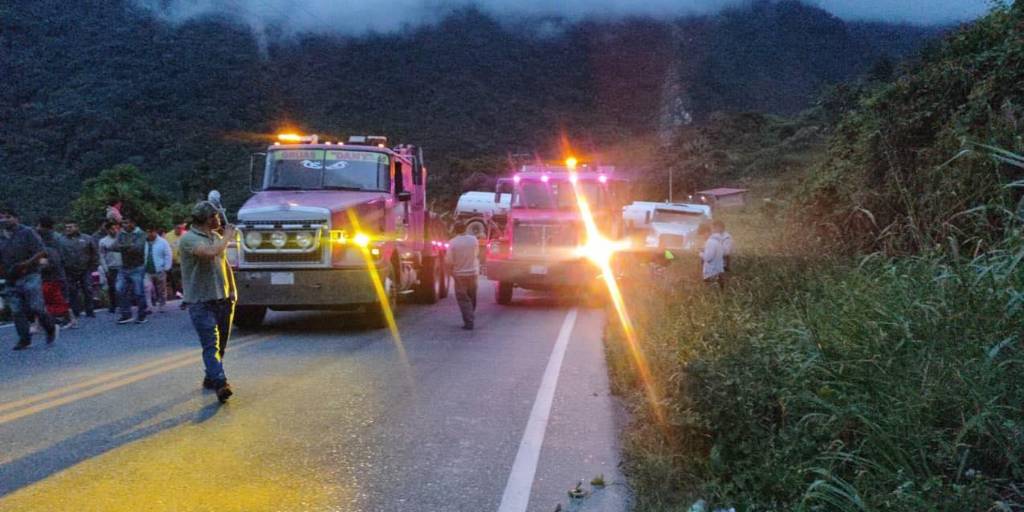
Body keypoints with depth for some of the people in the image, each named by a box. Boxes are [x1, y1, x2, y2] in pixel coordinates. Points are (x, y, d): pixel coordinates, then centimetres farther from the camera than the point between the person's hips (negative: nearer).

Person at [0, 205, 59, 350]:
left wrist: (25, 264, -20)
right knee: (17, 311, 2)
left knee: (36, 307, -9)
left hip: (30, 277, -5)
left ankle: (51, 329, 14)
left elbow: (41, 252, -9)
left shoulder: (27, 233, -5)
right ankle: (24, 339, 10)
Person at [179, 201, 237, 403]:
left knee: (220, 344, 13)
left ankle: (211, 378, 27)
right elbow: (211, 252, -30)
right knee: (211, 344, -15)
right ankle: (220, 383, -25)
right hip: (200, 301, -8)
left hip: (222, 299, 8)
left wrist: (232, 289, 14)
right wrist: (228, 237, -13)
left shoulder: (216, 237, 14)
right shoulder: (188, 239, -12)